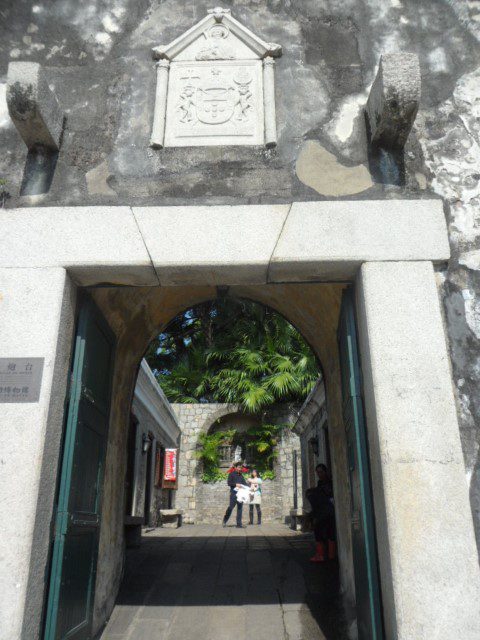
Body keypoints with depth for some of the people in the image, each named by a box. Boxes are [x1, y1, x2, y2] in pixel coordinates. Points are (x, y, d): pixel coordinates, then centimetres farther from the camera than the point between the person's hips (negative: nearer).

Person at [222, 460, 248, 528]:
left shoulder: (241, 475, 18)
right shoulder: (231, 474, 1)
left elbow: (245, 483, 14)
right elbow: (228, 483, -6)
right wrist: (235, 484, -19)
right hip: (233, 493, -6)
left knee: (240, 508, 4)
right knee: (231, 507, -10)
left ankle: (239, 524, 7)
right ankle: (224, 521, 10)